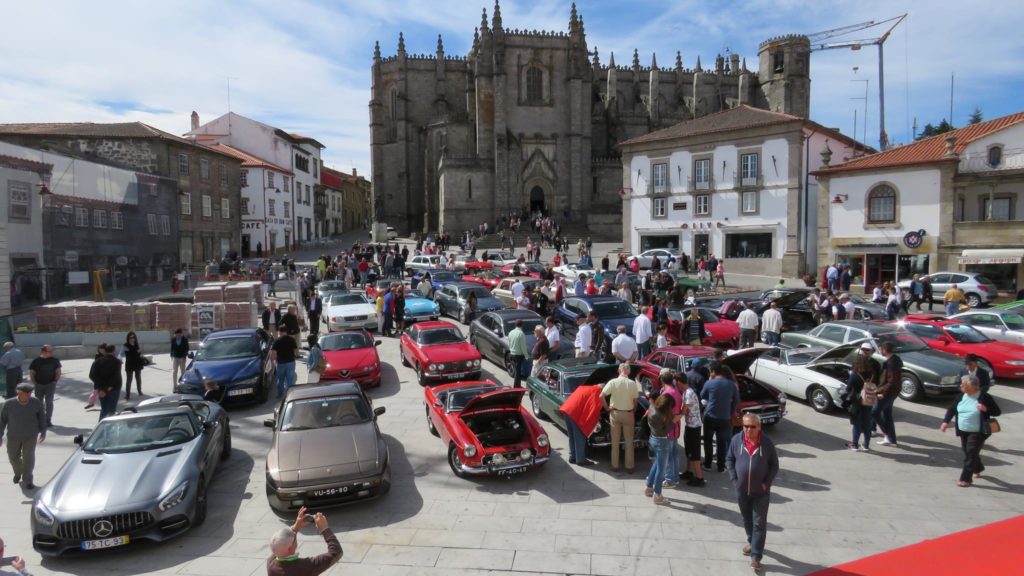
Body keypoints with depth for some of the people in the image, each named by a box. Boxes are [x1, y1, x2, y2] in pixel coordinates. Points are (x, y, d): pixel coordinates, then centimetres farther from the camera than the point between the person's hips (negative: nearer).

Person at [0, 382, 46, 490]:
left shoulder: (36, 402, -15)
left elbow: (42, 416, -1)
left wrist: (43, 431, 2)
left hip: (31, 435, -1)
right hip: (14, 435, 1)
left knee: (28, 457, -5)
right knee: (13, 457, 15)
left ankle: (27, 480, 9)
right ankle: (18, 472, 46)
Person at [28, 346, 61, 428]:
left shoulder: (55, 361, -1)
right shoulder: (36, 361, -5)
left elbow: (58, 372, 6)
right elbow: (31, 373, 1)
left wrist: (56, 381, -1)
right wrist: (35, 383, -3)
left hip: (50, 384, 0)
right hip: (39, 385, 0)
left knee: (49, 401, -7)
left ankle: (48, 420, -5)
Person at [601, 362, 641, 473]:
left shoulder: (613, 382, -10)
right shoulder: (633, 383, -9)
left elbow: (602, 396, -13)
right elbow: (635, 402, -2)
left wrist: (607, 408, 0)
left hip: (615, 413, 0)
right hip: (628, 414, 0)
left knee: (615, 441, 11)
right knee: (629, 441, 11)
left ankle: (615, 466, 18)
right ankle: (630, 466, 17)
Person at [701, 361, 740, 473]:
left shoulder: (709, 383, -9)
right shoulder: (732, 384, -1)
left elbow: (702, 397, 6)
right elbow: (736, 401, 7)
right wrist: (730, 414, 16)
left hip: (710, 417, -2)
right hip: (725, 418, 2)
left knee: (708, 441, 14)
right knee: (722, 443, 11)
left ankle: (707, 464, 20)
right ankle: (721, 467, 16)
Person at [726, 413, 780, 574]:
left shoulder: (767, 443, -13)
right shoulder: (736, 440, -8)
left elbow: (774, 465, -3)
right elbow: (729, 459, 4)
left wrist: (766, 483, -11)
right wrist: (734, 478, -4)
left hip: (761, 491, -2)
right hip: (741, 489, 3)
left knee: (759, 524, 0)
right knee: (747, 519, 21)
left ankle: (756, 557, 6)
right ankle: (751, 542, 44)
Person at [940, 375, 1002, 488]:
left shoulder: (985, 397, -13)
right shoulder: (961, 396, 3)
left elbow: (997, 412, -7)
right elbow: (952, 408, 8)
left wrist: (986, 409, -27)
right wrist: (946, 421, -4)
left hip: (978, 432, -6)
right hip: (963, 431, 6)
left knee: (970, 454, -6)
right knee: (968, 453, 18)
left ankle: (966, 479, -1)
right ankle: (978, 469, 45)